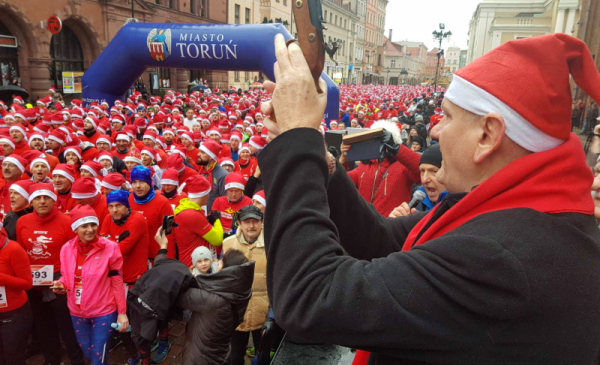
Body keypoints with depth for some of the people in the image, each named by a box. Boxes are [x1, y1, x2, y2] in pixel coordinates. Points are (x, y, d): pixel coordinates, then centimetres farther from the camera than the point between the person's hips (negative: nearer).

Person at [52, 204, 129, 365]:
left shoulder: (110, 247, -16)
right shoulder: (66, 248, -4)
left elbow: (117, 282, -10)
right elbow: (66, 276, 12)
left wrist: (122, 312, -10)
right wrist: (61, 285, -11)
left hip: (104, 312, -4)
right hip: (77, 312, 5)